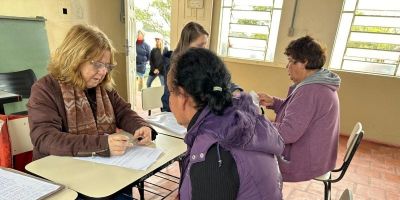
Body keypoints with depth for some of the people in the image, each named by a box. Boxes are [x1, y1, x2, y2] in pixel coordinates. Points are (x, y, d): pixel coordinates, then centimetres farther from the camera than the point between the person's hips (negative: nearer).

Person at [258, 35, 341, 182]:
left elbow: (287, 133, -31)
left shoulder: (310, 91, -29)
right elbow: (297, 111, 14)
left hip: (305, 163, -10)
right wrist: (273, 102, 1)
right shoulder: (321, 85, 5)